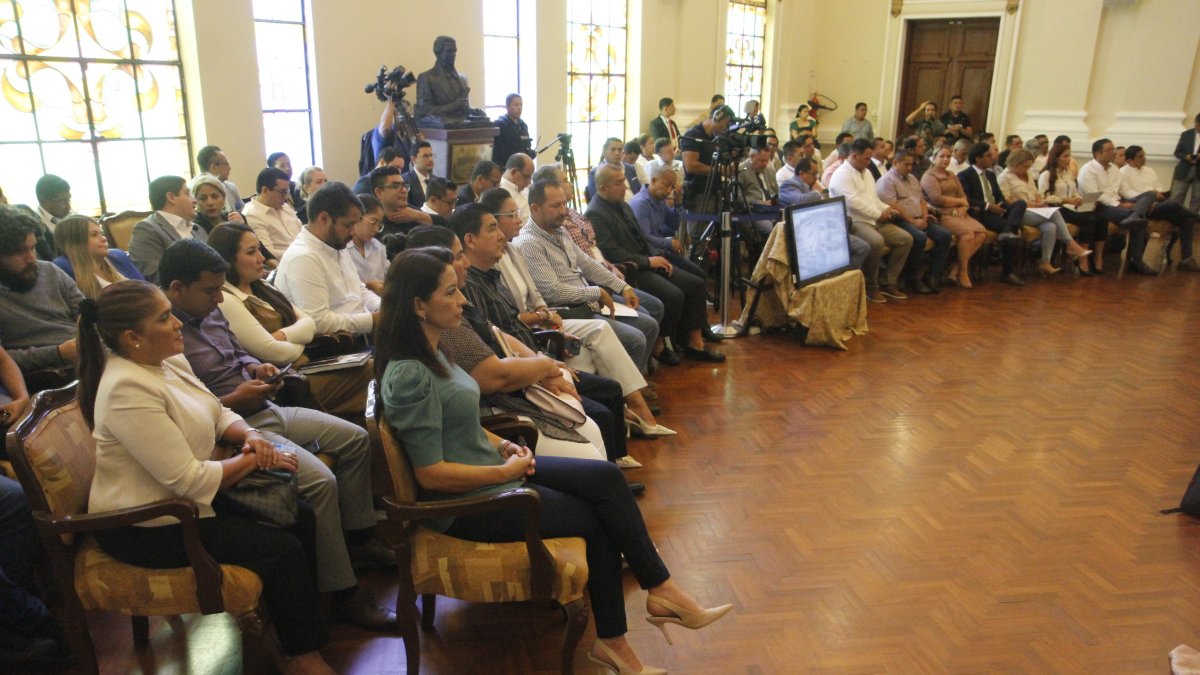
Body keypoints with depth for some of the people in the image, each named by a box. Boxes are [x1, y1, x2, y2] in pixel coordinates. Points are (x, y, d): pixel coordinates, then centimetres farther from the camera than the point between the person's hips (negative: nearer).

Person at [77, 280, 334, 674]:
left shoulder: (168, 360, 1)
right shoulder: (128, 390, -28)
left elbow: (217, 413, 13)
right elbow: (188, 480, -28)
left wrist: (249, 434, -8)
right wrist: (253, 459, -15)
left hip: (182, 500, 9)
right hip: (147, 528, -9)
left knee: (300, 518, 1)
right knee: (283, 549, -13)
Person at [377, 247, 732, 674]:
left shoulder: (429, 352, 5)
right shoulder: (409, 376, -25)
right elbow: (431, 474, -24)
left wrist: (499, 446, 3)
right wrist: (506, 471, -16)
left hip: (491, 470, 9)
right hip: (468, 503, -9)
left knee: (606, 478, -2)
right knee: (598, 519, -3)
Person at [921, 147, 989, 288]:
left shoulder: (952, 176, 23)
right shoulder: (929, 177, -2)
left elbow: (963, 196, 14)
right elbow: (937, 199, -16)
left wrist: (962, 208, -9)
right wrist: (959, 201, -3)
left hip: (957, 214, 8)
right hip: (941, 215, -8)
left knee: (982, 232, -15)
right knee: (968, 233, -28)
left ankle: (957, 268, -13)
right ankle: (963, 271, -13)